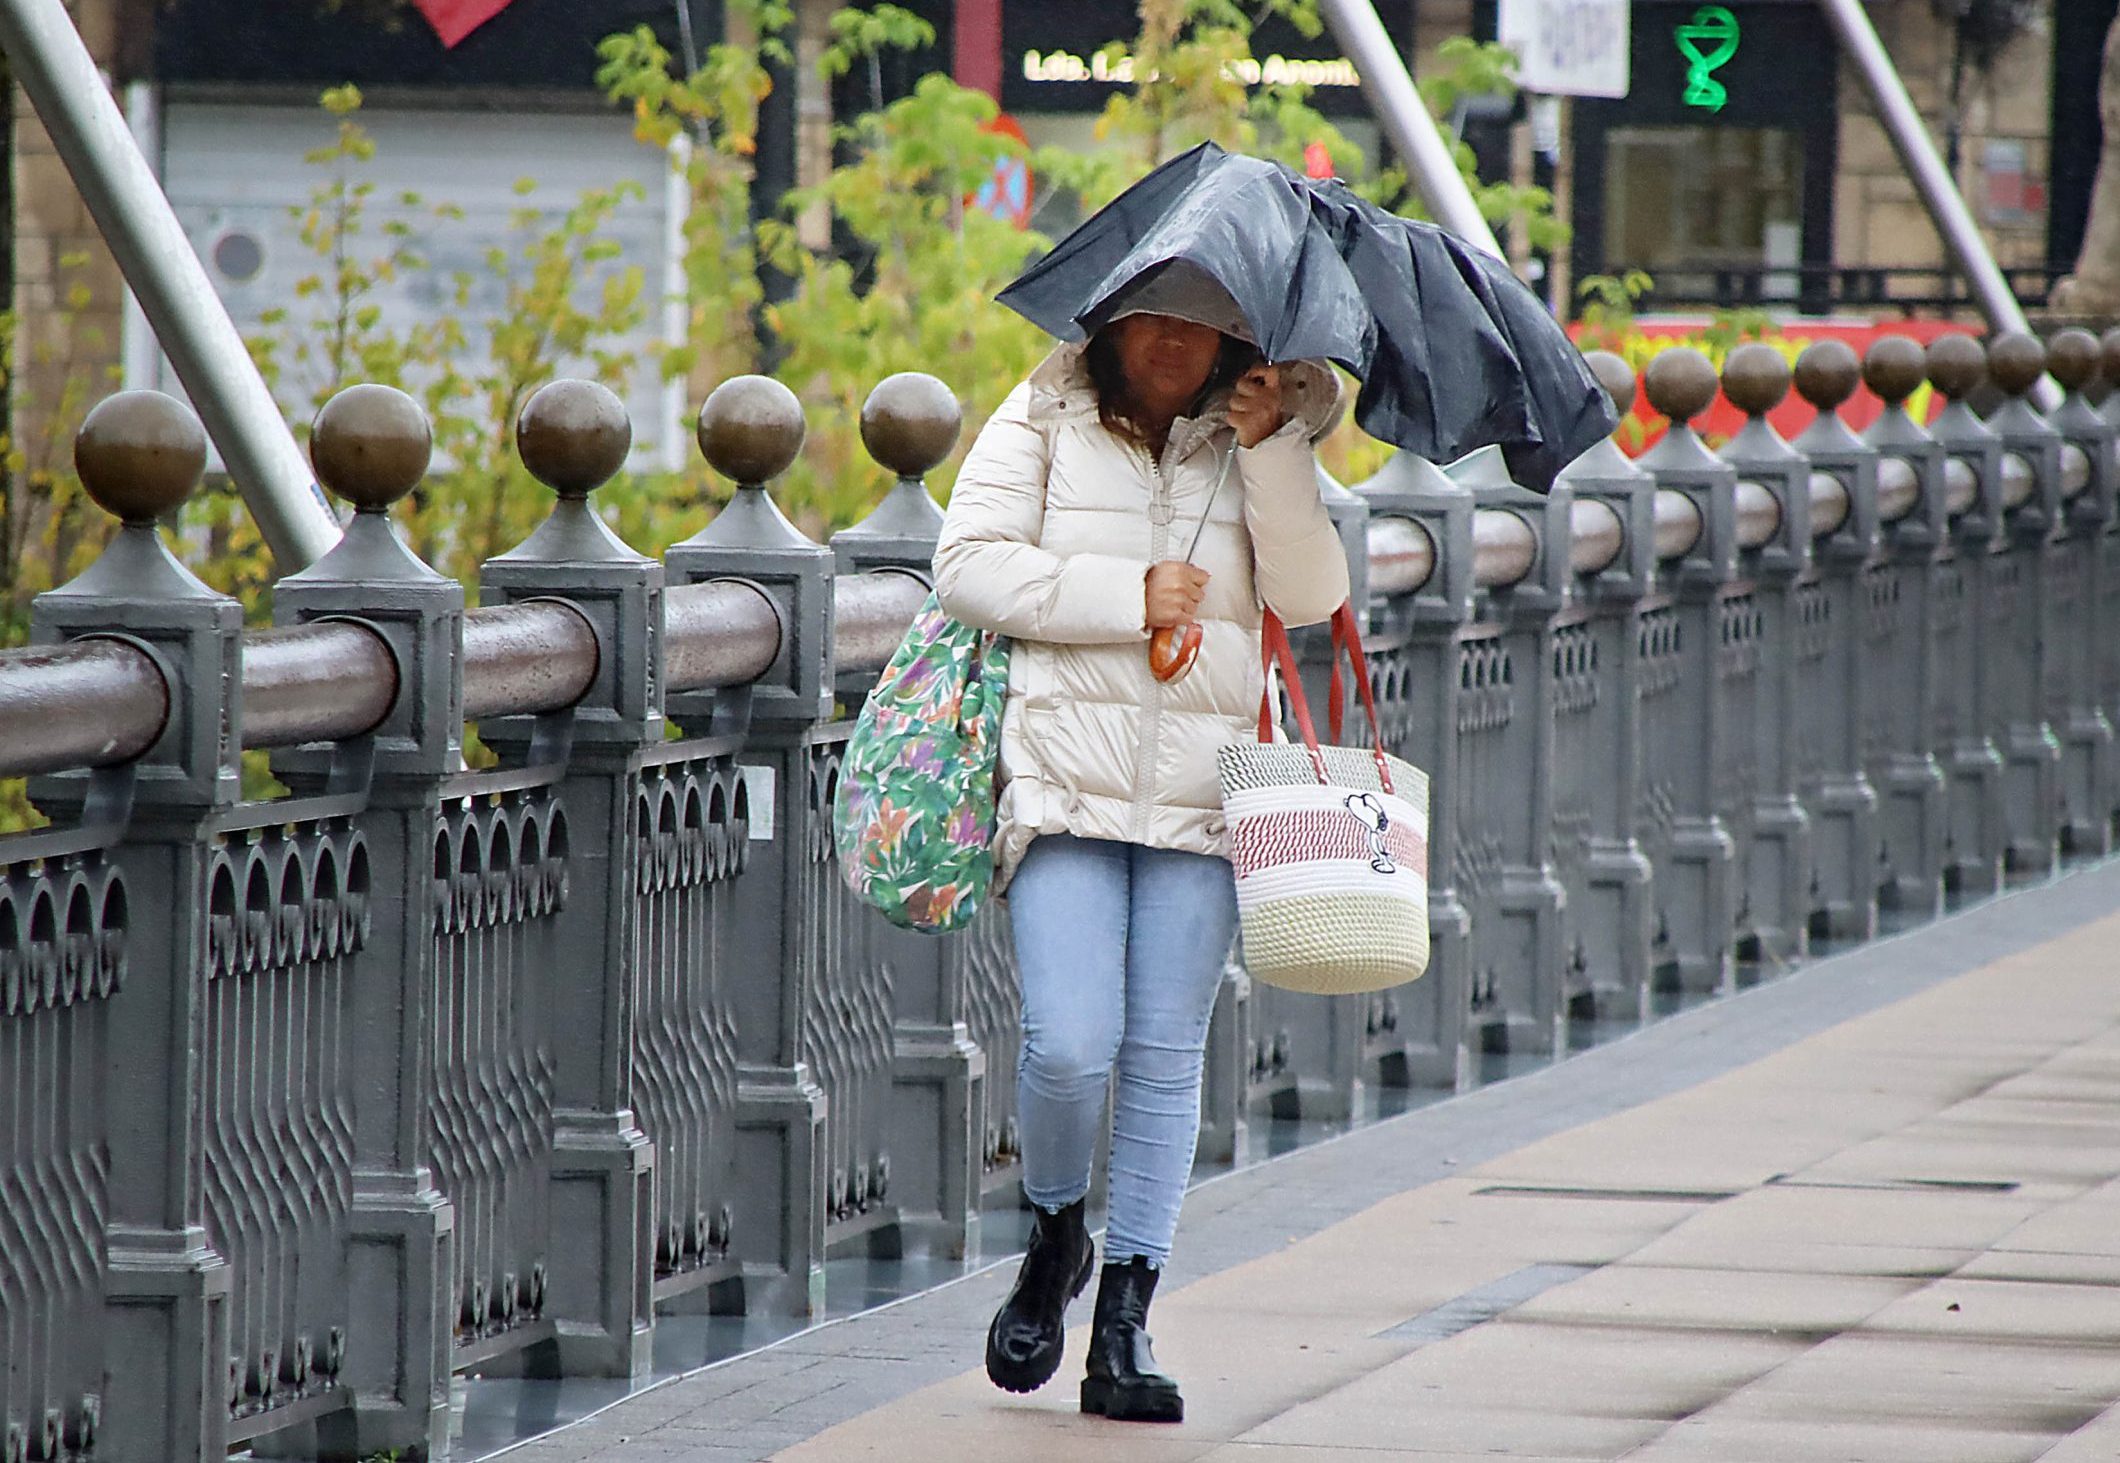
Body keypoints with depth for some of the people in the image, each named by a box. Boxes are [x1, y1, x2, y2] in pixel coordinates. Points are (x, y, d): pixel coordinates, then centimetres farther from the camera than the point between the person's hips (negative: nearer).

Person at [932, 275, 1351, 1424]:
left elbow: (1310, 596, 0)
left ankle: (1123, 1328, 7)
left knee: (1165, 1057, 0)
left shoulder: (1253, 449, 11)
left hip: (1203, 795, 2)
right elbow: (971, 565, -4)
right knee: (1070, 1044, -15)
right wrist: (1130, 595, -11)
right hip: (1066, 779, -2)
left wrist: (1270, 449, -10)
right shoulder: (1042, 424, 6)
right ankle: (1054, 1236, 15)